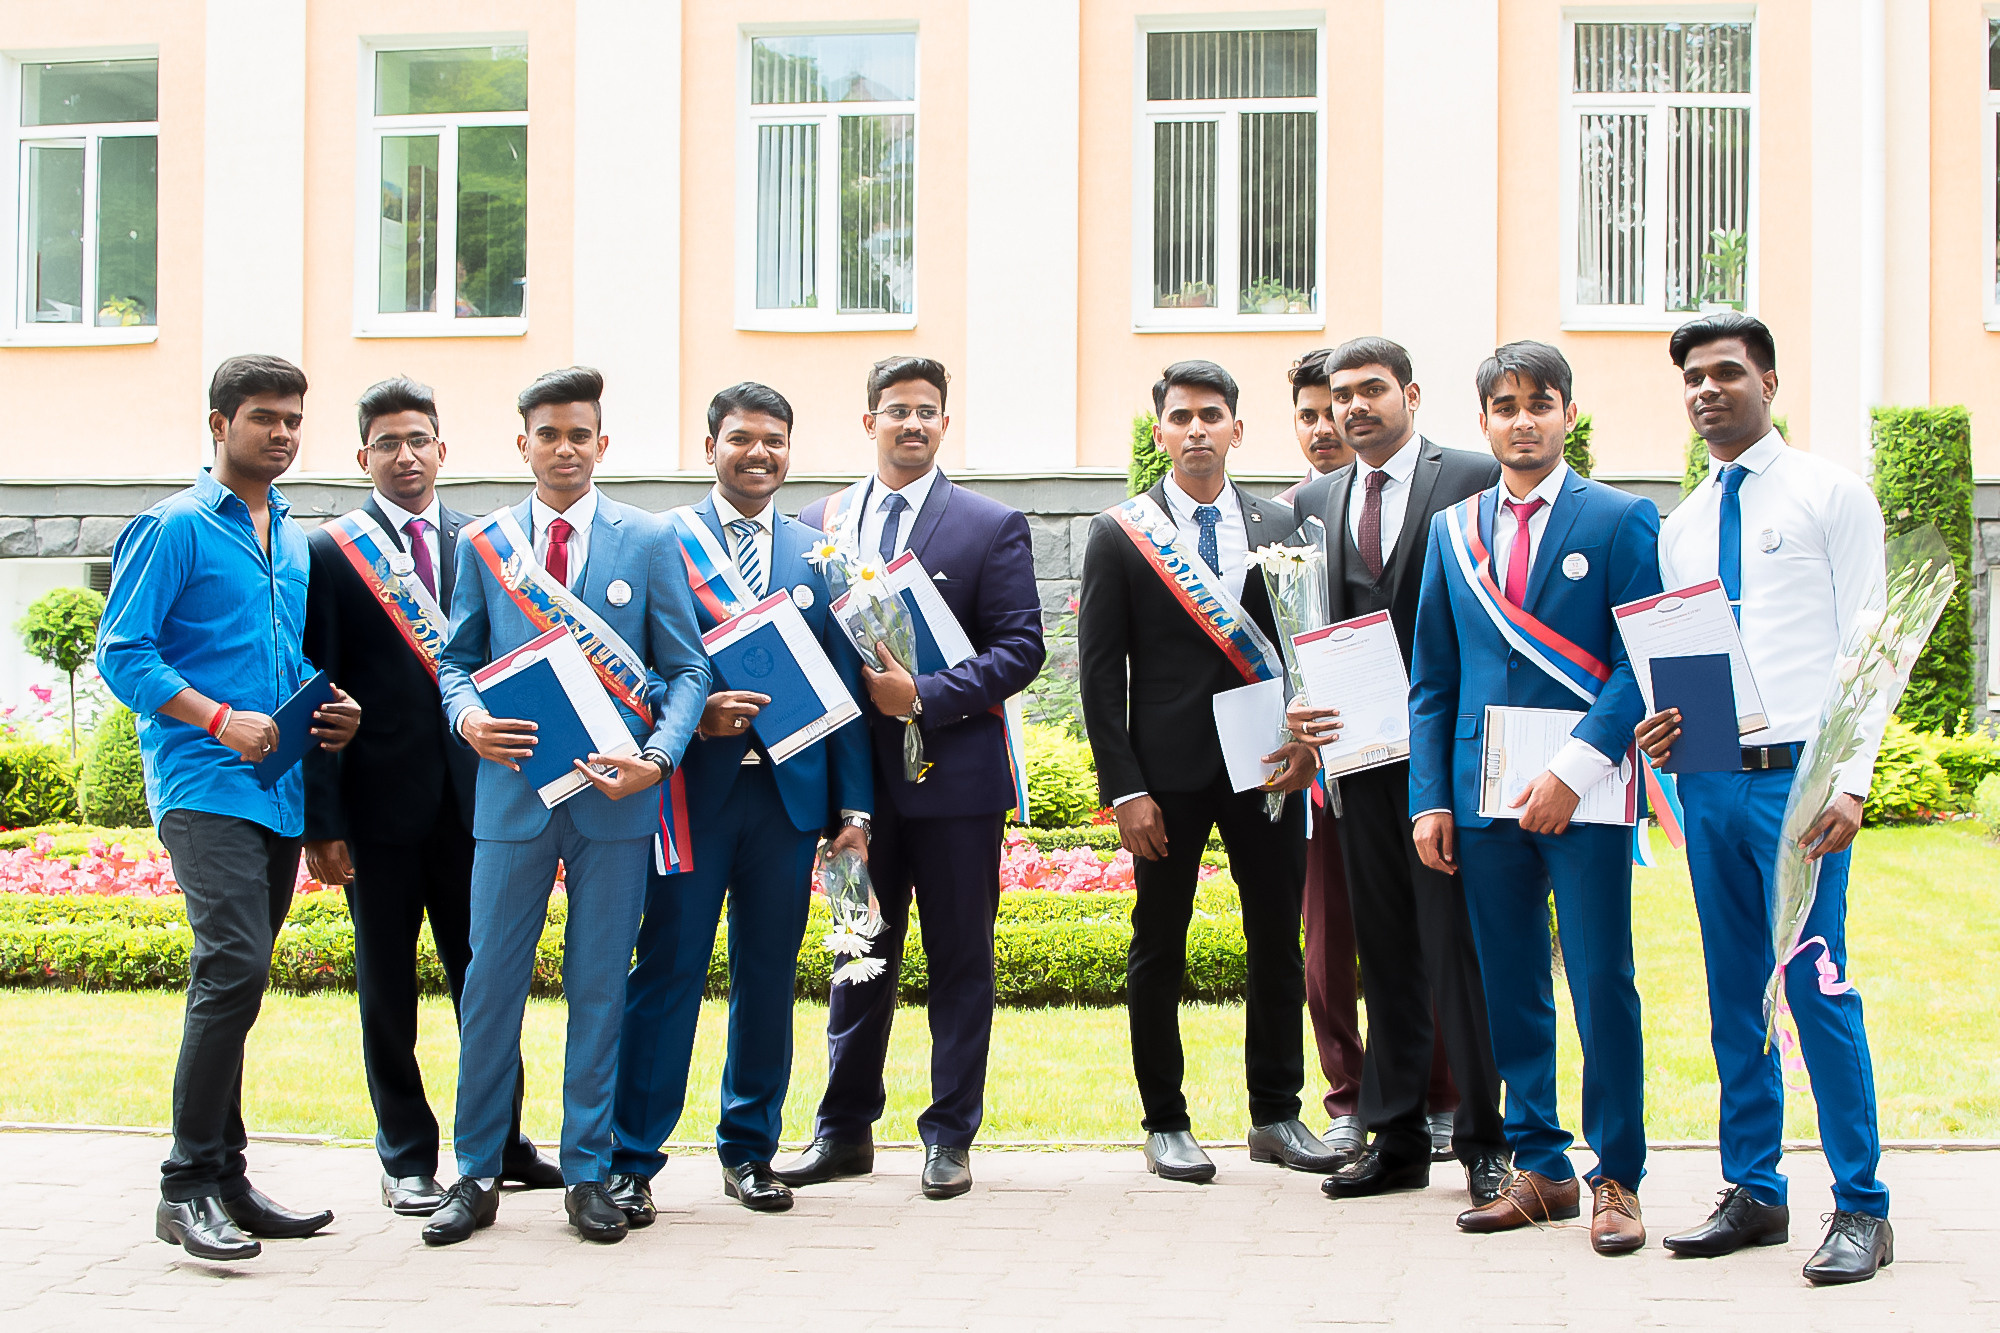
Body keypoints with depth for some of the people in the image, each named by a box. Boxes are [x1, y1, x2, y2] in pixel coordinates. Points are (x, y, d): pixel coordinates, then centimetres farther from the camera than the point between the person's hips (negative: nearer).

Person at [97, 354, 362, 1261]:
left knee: (234, 982, 10)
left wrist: (333, 710, 7)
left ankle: (224, 1180, 16)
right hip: (205, 785, -7)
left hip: (280, 789, 7)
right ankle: (187, 1187, -12)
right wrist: (220, 719, -19)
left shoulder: (293, 540, 20)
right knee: (234, 967, -18)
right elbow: (121, 653, -8)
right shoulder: (175, 528, -2)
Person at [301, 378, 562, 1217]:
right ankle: (406, 1158, 17)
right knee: (388, 985, 7)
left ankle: (501, 1143, 21)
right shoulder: (329, 552, 0)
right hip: (379, 801, -2)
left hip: (473, 794, 2)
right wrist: (320, 820, -8)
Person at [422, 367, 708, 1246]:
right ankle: (477, 1175, 13)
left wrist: (659, 758, -12)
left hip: (613, 793, -1)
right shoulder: (482, 543, 9)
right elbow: (457, 661, 13)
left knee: (600, 989, 5)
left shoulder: (649, 541, 5)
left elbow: (686, 670, 4)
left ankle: (588, 1175, 15)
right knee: (490, 984, 1)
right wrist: (467, 718, -9)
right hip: (511, 791, 1)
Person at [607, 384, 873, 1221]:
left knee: (769, 974, 9)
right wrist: (694, 715, -19)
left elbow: (842, 690, 10)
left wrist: (852, 807, 5)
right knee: (667, 971, -2)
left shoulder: (817, 554, 12)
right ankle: (632, 1160, 5)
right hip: (694, 788, -3)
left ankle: (750, 1150, 21)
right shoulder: (663, 542, 2)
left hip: (790, 793, 3)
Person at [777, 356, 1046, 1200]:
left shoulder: (992, 526, 0)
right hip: (856, 773, 3)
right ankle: (845, 1131, 20)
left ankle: (950, 1137, 13)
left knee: (960, 961, 4)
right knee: (861, 956, 12)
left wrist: (925, 698, -17)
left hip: (954, 773, -3)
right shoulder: (818, 524, 10)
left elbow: (1020, 648, -7)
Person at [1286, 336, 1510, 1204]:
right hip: (1361, 753, 5)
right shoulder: (1315, 503, 15)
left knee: (1458, 947, -4)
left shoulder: (1475, 480, -1)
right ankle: (1397, 1140, 19)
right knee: (1384, 951, 11)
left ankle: (1483, 1142, 7)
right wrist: (1301, 706, -3)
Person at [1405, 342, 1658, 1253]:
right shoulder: (1452, 530, 13)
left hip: (1585, 794, -4)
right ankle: (1538, 1168, 18)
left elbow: (1643, 664, -5)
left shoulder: (1621, 520, 1)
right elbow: (1432, 677, 14)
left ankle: (1615, 1178, 9)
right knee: (1510, 990, 8)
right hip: (1484, 793, 4)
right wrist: (1431, 797, 5)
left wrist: (1575, 770, -14)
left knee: (1602, 986, -1)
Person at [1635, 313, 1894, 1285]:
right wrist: (1664, 724, -2)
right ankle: (1752, 1193, 16)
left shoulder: (1831, 495, 1)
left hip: (1796, 774, -5)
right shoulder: (1679, 527, 17)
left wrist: (1849, 779, -13)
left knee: (1817, 987, -8)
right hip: (1707, 778, 5)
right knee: (1734, 995, 8)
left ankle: (1860, 1208, 0)